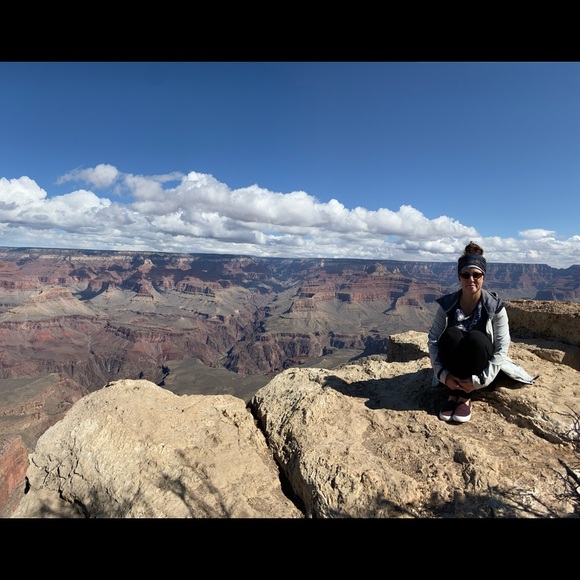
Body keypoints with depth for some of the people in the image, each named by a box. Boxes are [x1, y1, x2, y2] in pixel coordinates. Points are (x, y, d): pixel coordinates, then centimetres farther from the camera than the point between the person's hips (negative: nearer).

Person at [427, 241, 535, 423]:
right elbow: (433, 339, -11)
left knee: (475, 338, -33)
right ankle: (453, 393, -16)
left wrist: (480, 380, -22)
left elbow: (501, 349, -14)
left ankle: (465, 396, -16)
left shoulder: (495, 306, -14)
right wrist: (443, 374, -22)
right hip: (453, 368, 1)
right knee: (451, 335, -31)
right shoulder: (447, 304, -11)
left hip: (481, 365, 0)